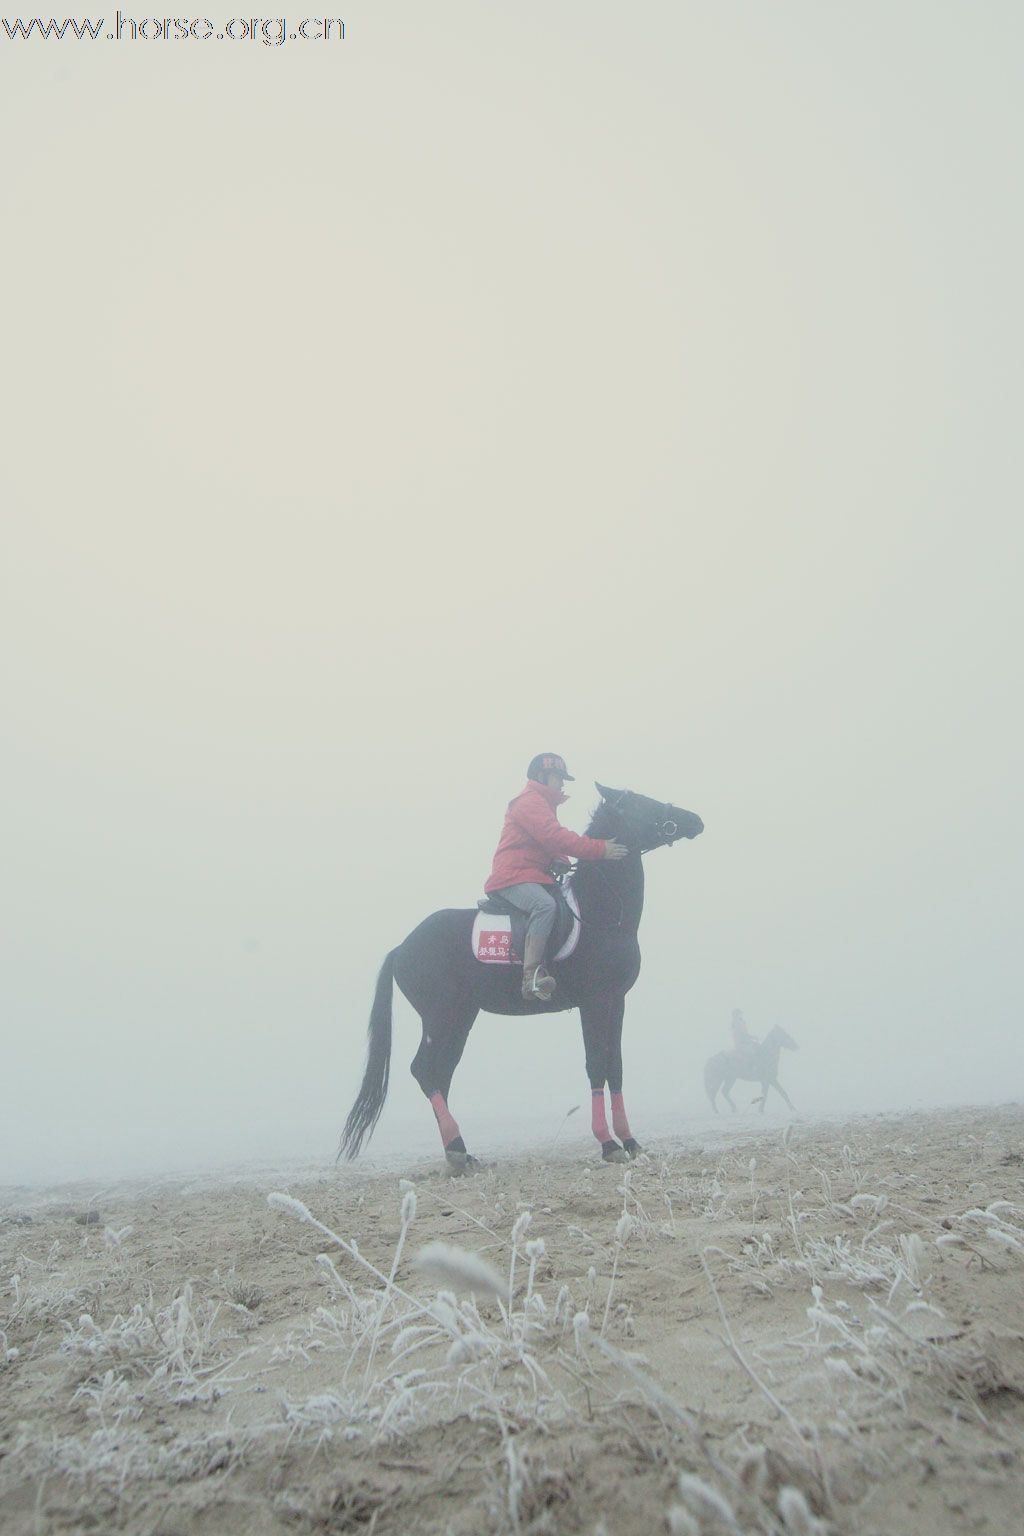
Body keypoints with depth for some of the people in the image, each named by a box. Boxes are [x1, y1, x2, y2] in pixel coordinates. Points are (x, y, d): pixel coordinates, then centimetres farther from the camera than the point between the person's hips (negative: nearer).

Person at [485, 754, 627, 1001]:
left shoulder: (541, 804, 26)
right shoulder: (530, 801, -9)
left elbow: (549, 844, 27)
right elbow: (555, 837, -21)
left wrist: (559, 859, 3)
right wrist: (600, 848, -21)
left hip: (534, 876, 11)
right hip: (513, 878, -11)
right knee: (545, 905, -36)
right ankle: (531, 976, -41)